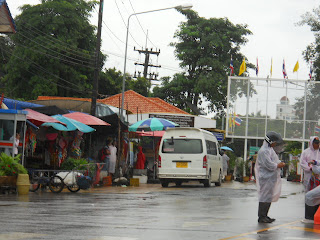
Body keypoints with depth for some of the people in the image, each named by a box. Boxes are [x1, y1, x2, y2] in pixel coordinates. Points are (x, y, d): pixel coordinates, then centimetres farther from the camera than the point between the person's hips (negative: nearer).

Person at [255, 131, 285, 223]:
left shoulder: (270, 150, 20)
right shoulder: (264, 151, -14)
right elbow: (269, 165, -21)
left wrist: (279, 163, 9)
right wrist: (279, 165, -10)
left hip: (271, 177, 10)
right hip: (266, 178, -10)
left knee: (269, 197, 12)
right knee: (265, 197, -8)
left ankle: (264, 216, 18)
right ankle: (261, 217, -4)